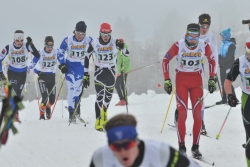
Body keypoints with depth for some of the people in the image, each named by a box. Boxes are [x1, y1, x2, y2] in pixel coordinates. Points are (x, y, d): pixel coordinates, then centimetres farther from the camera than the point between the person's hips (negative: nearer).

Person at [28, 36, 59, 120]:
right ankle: (42, 115, 0)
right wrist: (37, 71, -26)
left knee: (52, 99, 4)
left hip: (52, 76, 3)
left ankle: (48, 107, 39)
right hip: (42, 76, -3)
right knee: (45, 97, -17)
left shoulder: (56, 52, -4)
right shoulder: (40, 53, -11)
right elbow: (32, 64, -8)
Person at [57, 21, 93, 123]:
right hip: (70, 66, -2)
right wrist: (62, 65, -10)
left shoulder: (89, 40, -10)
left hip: (81, 67, 2)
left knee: (78, 88, 5)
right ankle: (71, 113, -11)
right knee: (71, 88, -12)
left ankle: (76, 108, 26)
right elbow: (60, 53, -2)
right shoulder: (68, 40, -13)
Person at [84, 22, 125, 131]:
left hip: (111, 71, 2)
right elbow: (86, 58, -3)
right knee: (99, 96, -12)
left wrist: (122, 46, -37)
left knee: (109, 96, 14)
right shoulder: (94, 44, -11)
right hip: (99, 72, -2)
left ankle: (104, 114, 41)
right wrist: (86, 75, -5)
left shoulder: (115, 42, -11)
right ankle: (98, 121, -9)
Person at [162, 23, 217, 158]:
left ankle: (195, 147, 7)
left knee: (197, 114, -2)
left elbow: (212, 61, 7)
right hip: (181, 80, -2)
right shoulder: (178, 45, -17)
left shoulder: (204, 46, -10)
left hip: (196, 80, 2)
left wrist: (212, 79, 3)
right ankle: (181, 146, 2)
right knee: (182, 113, -8)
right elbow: (165, 60, -4)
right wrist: (167, 80, -7)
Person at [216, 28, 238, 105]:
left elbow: (229, 57, -21)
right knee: (223, 83, 11)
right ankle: (224, 99, 19)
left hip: (228, 66, -8)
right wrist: (219, 60, -5)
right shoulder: (223, 43, 8)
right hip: (222, 66, 8)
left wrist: (221, 61, -16)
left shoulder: (231, 45, -16)